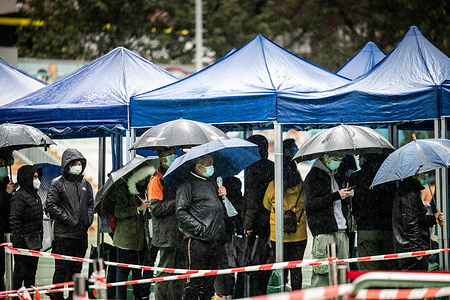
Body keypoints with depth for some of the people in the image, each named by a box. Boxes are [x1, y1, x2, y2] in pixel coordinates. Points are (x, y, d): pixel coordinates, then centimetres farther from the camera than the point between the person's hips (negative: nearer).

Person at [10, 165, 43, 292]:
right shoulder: (19, 196, -13)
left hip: (35, 241, 9)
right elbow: (14, 220, -18)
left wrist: (40, 237, 23)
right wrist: (17, 241, -21)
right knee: (20, 271, -5)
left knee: (32, 271, 13)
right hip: (24, 241, -9)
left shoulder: (35, 195, 17)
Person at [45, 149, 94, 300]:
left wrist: (89, 219, 4)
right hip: (63, 234, -5)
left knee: (76, 269, 10)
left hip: (81, 234, 6)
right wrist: (67, 219, -14)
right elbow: (50, 206, -9)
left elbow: (90, 204, 22)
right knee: (62, 268, -6)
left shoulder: (85, 184, 15)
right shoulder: (58, 183, -3)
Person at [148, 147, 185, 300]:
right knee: (165, 275, -5)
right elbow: (156, 207, -14)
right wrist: (178, 202, -17)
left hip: (182, 234, 7)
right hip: (167, 235, -7)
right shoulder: (157, 180, -4)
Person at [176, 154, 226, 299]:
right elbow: (180, 212, -12)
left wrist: (223, 195, 9)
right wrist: (199, 229, -16)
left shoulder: (212, 181, 19)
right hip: (197, 240, -8)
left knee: (209, 281, 13)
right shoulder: (187, 184, -6)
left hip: (216, 238, 8)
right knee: (194, 281, -6)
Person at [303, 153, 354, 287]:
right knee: (322, 271, -11)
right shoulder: (313, 176, -2)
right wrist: (336, 195, -18)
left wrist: (347, 194, 10)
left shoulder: (335, 175, 21)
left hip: (341, 230, 7)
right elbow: (311, 203, -13)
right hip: (324, 232, -7)